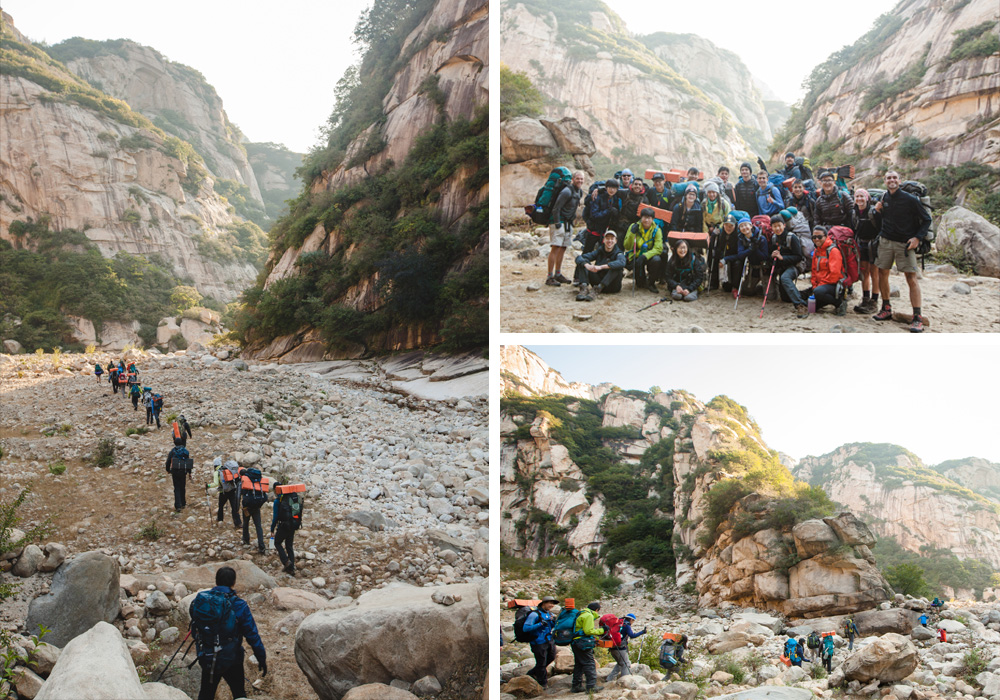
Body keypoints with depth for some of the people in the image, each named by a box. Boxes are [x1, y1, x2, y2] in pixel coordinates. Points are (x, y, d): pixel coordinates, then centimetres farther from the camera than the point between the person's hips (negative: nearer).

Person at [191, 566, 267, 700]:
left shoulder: (199, 600, -6)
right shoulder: (239, 606, -17)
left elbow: (194, 630, 6)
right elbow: (252, 636, -15)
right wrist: (262, 660, -5)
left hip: (207, 659, 3)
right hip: (231, 660, -3)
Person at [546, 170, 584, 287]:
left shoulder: (580, 192, 12)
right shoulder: (567, 191, -16)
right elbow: (556, 208, -19)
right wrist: (557, 223, -20)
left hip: (568, 223, 9)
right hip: (559, 222, -9)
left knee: (562, 249, 11)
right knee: (555, 248, -12)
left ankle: (558, 274, 18)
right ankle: (550, 277, -14)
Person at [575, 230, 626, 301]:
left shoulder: (618, 253, -6)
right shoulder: (599, 251, 5)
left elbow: (621, 263, -33)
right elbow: (579, 258, -6)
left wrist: (601, 267, -42)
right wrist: (587, 265, -30)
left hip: (611, 286, -3)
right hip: (597, 281, 3)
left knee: (617, 268, -31)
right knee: (582, 263, -9)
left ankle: (597, 290, -39)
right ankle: (583, 289, -31)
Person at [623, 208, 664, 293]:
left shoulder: (656, 230, -6)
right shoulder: (634, 227, -6)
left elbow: (658, 248, -18)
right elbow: (627, 247, -12)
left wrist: (645, 256, -34)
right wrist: (632, 233, -27)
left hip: (649, 256, 0)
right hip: (634, 257, 0)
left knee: (656, 260, -33)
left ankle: (651, 283, -6)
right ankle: (640, 282, 4)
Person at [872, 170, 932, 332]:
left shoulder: (910, 199, -8)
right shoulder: (884, 198, 7)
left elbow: (926, 220, -2)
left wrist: (917, 238, -13)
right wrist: (877, 210, -2)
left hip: (905, 243, -5)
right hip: (886, 240, 5)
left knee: (911, 277, -8)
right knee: (882, 273, 6)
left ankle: (917, 318, -9)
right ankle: (886, 309, 23)